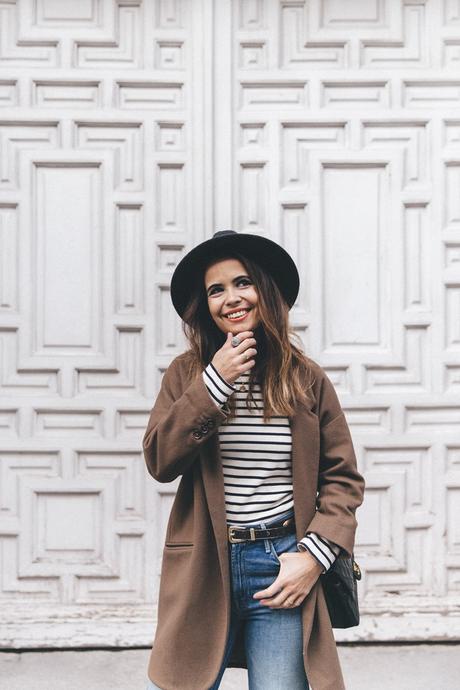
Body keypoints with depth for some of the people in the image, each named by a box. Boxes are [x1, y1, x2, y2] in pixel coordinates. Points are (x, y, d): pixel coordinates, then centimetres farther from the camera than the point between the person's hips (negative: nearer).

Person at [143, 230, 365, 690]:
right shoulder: (186, 373, 3)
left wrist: (315, 554, -9)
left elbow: (343, 479, 4)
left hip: (282, 564, 0)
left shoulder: (307, 379, 2)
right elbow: (159, 462, -7)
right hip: (202, 567, 1)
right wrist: (215, 382, -13)